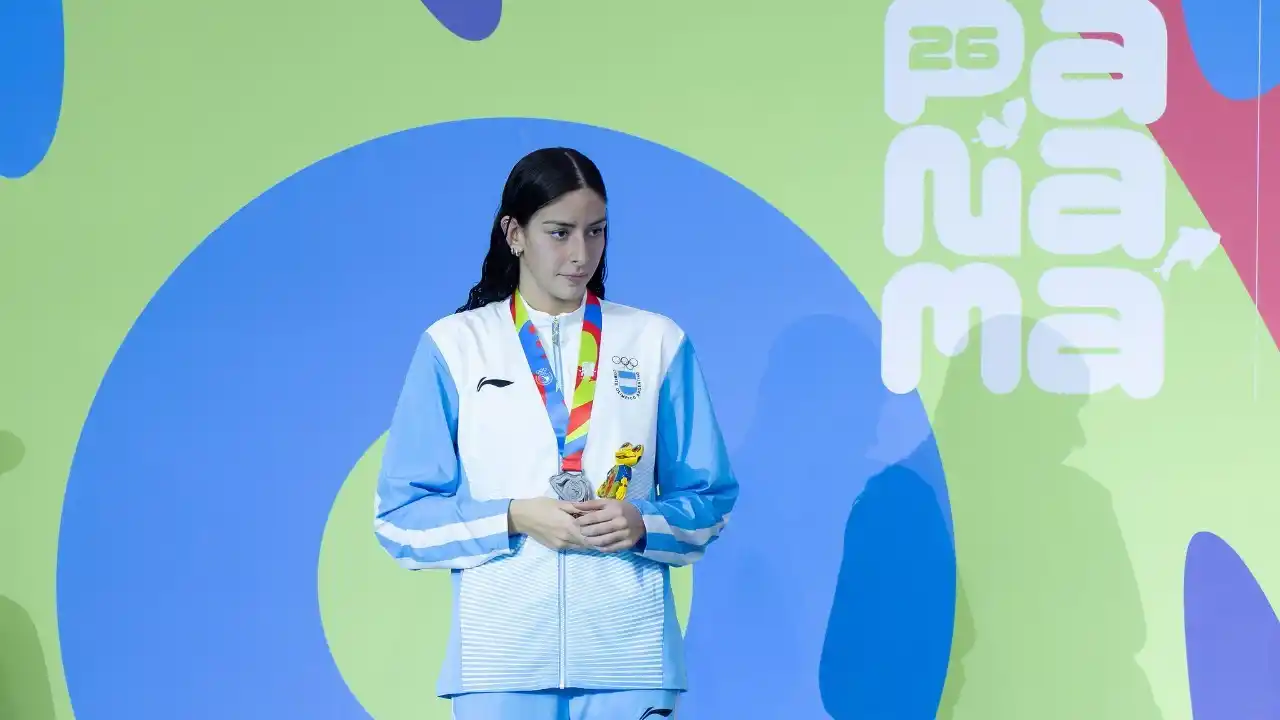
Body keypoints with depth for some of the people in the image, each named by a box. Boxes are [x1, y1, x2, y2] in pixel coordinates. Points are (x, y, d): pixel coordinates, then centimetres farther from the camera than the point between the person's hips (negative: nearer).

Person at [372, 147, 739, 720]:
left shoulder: (657, 343, 8)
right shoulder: (454, 346, 4)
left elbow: (708, 499, 10)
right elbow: (401, 514, 3)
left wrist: (643, 524, -11)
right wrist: (515, 520, -12)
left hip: (628, 651, 1)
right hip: (502, 655, -1)